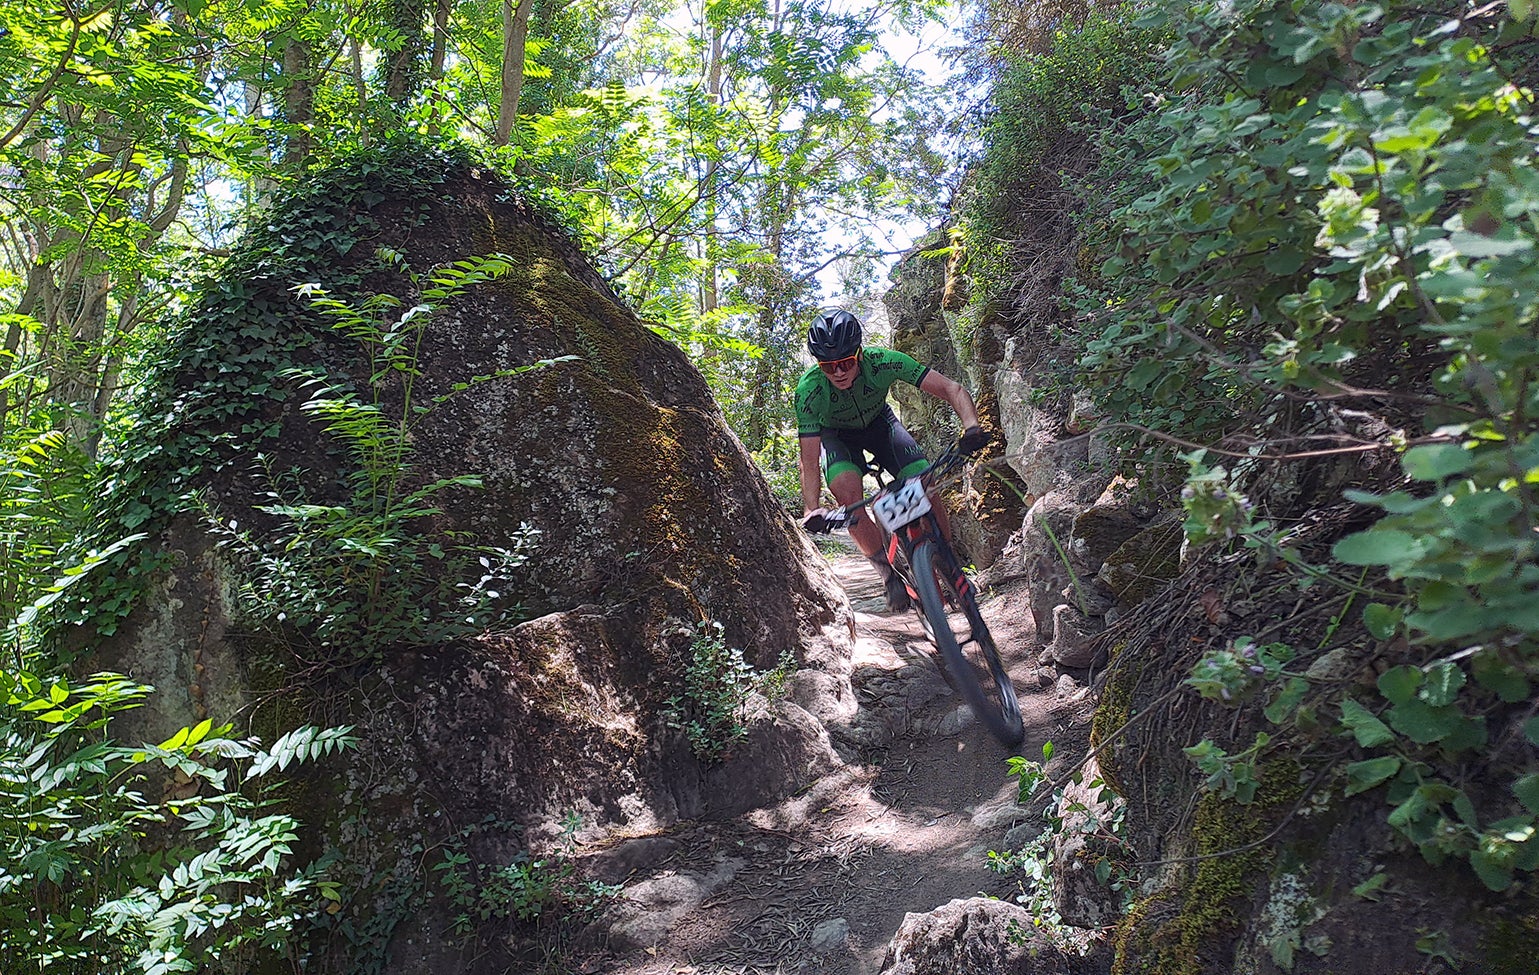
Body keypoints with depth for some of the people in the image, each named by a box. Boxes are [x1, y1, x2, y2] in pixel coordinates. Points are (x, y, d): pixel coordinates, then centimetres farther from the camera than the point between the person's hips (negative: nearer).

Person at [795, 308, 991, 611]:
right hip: (836, 435, -1)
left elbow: (952, 388, -32)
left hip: (878, 422, 1)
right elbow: (809, 460, -32)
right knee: (847, 490, -31)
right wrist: (812, 510, -46)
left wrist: (972, 427, -50)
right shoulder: (809, 390, -34)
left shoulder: (883, 362, -33)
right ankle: (887, 573, -14)